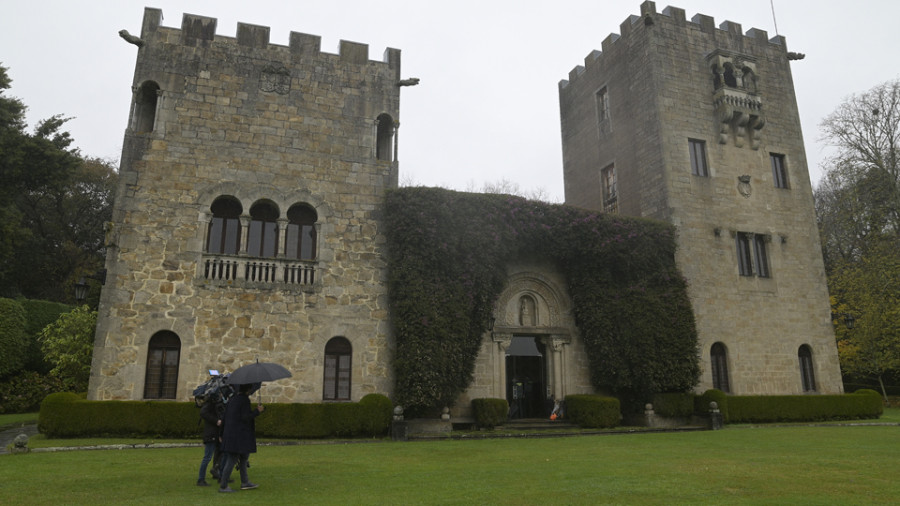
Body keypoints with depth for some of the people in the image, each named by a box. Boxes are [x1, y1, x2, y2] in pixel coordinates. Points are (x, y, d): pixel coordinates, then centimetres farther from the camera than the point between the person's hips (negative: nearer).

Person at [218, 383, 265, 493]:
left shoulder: (232, 400, 11)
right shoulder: (245, 399, -14)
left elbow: (226, 416, 14)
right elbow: (245, 417, -19)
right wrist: (258, 411, -9)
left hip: (230, 433, 9)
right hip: (239, 435, -9)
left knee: (243, 457, 17)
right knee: (232, 460, -3)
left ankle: (245, 482, 23)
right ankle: (223, 486, 2)